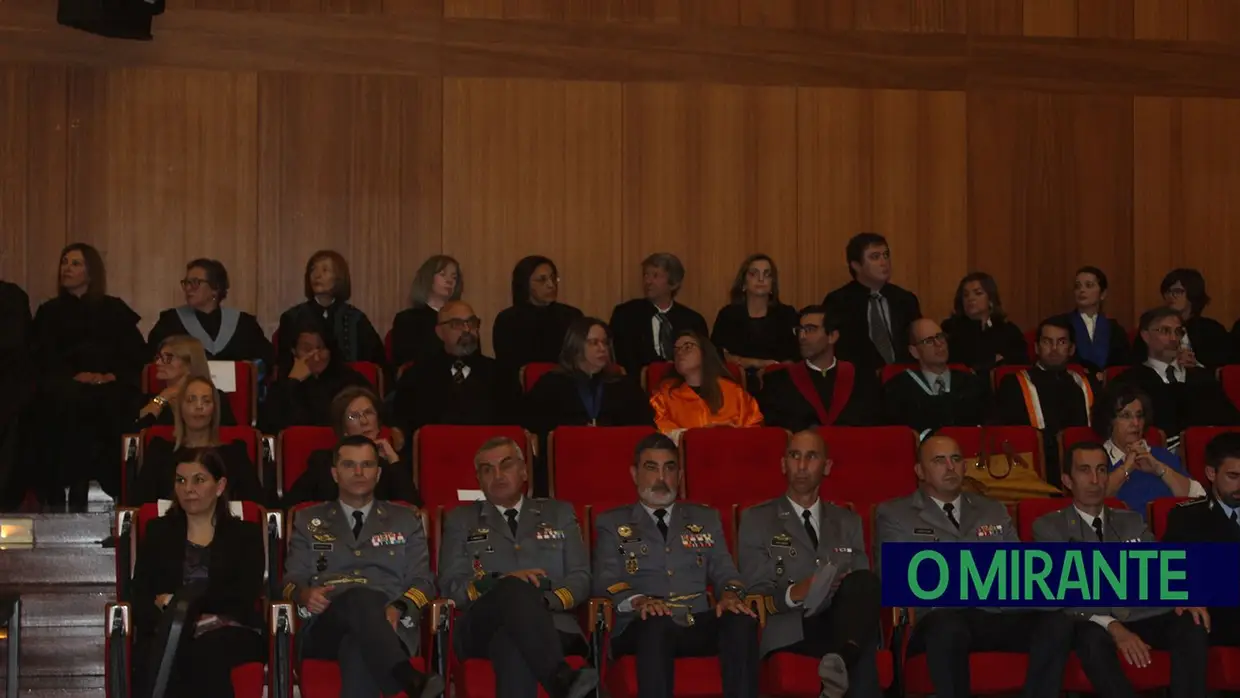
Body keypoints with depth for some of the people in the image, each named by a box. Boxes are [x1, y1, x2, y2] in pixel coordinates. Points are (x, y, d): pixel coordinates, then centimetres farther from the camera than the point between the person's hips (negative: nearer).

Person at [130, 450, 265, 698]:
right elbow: (140, 596, 8)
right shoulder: (158, 531, 21)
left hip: (231, 633, -1)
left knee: (207, 650, -39)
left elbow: (244, 596, 0)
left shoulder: (246, 534, 17)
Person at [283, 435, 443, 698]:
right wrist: (305, 594, -10)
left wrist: (397, 610, -10)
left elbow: (422, 581, 13)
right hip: (325, 626, 0)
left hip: (389, 624, 1)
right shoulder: (308, 521, 24)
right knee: (359, 598, -41)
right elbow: (292, 580, 17)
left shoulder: (406, 521, 23)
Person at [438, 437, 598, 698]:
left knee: (512, 644, -41)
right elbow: (451, 586, 9)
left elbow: (581, 578, 14)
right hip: (482, 627, 0)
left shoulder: (559, 514, 25)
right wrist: (503, 582, -11)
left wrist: (546, 601, -10)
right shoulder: (461, 520, 23)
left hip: (550, 623, 1)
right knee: (514, 589, -40)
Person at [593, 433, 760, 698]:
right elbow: (606, 582, 3)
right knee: (657, 624, -39)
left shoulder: (705, 518, 24)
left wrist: (731, 592, -11)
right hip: (643, 627, -2)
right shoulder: (612, 523, 15)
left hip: (699, 624, 3)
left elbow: (724, 570, 14)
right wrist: (639, 601, -19)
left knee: (742, 620, -30)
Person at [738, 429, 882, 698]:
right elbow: (755, 595, 4)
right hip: (789, 630, -5)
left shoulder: (848, 522, 26)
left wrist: (856, 593, -10)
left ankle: (843, 658, -57)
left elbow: (864, 585, 17)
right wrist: (794, 593, -20)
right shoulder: (757, 520, 14)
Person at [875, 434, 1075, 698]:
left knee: (1057, 622, -27)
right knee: (948, 627, -41)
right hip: (939, 617, -4)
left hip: (997, 616, 4)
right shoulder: (894, 515, 14)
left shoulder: (993, 512, 28)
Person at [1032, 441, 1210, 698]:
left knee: (1193, 626, -27)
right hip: (1094, 623, -4)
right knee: (1093, 637, -38)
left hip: (1144, 617, 4)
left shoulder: (1132, 522, 22)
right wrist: (1112, 626, -25)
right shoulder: (1049, 527, 6)